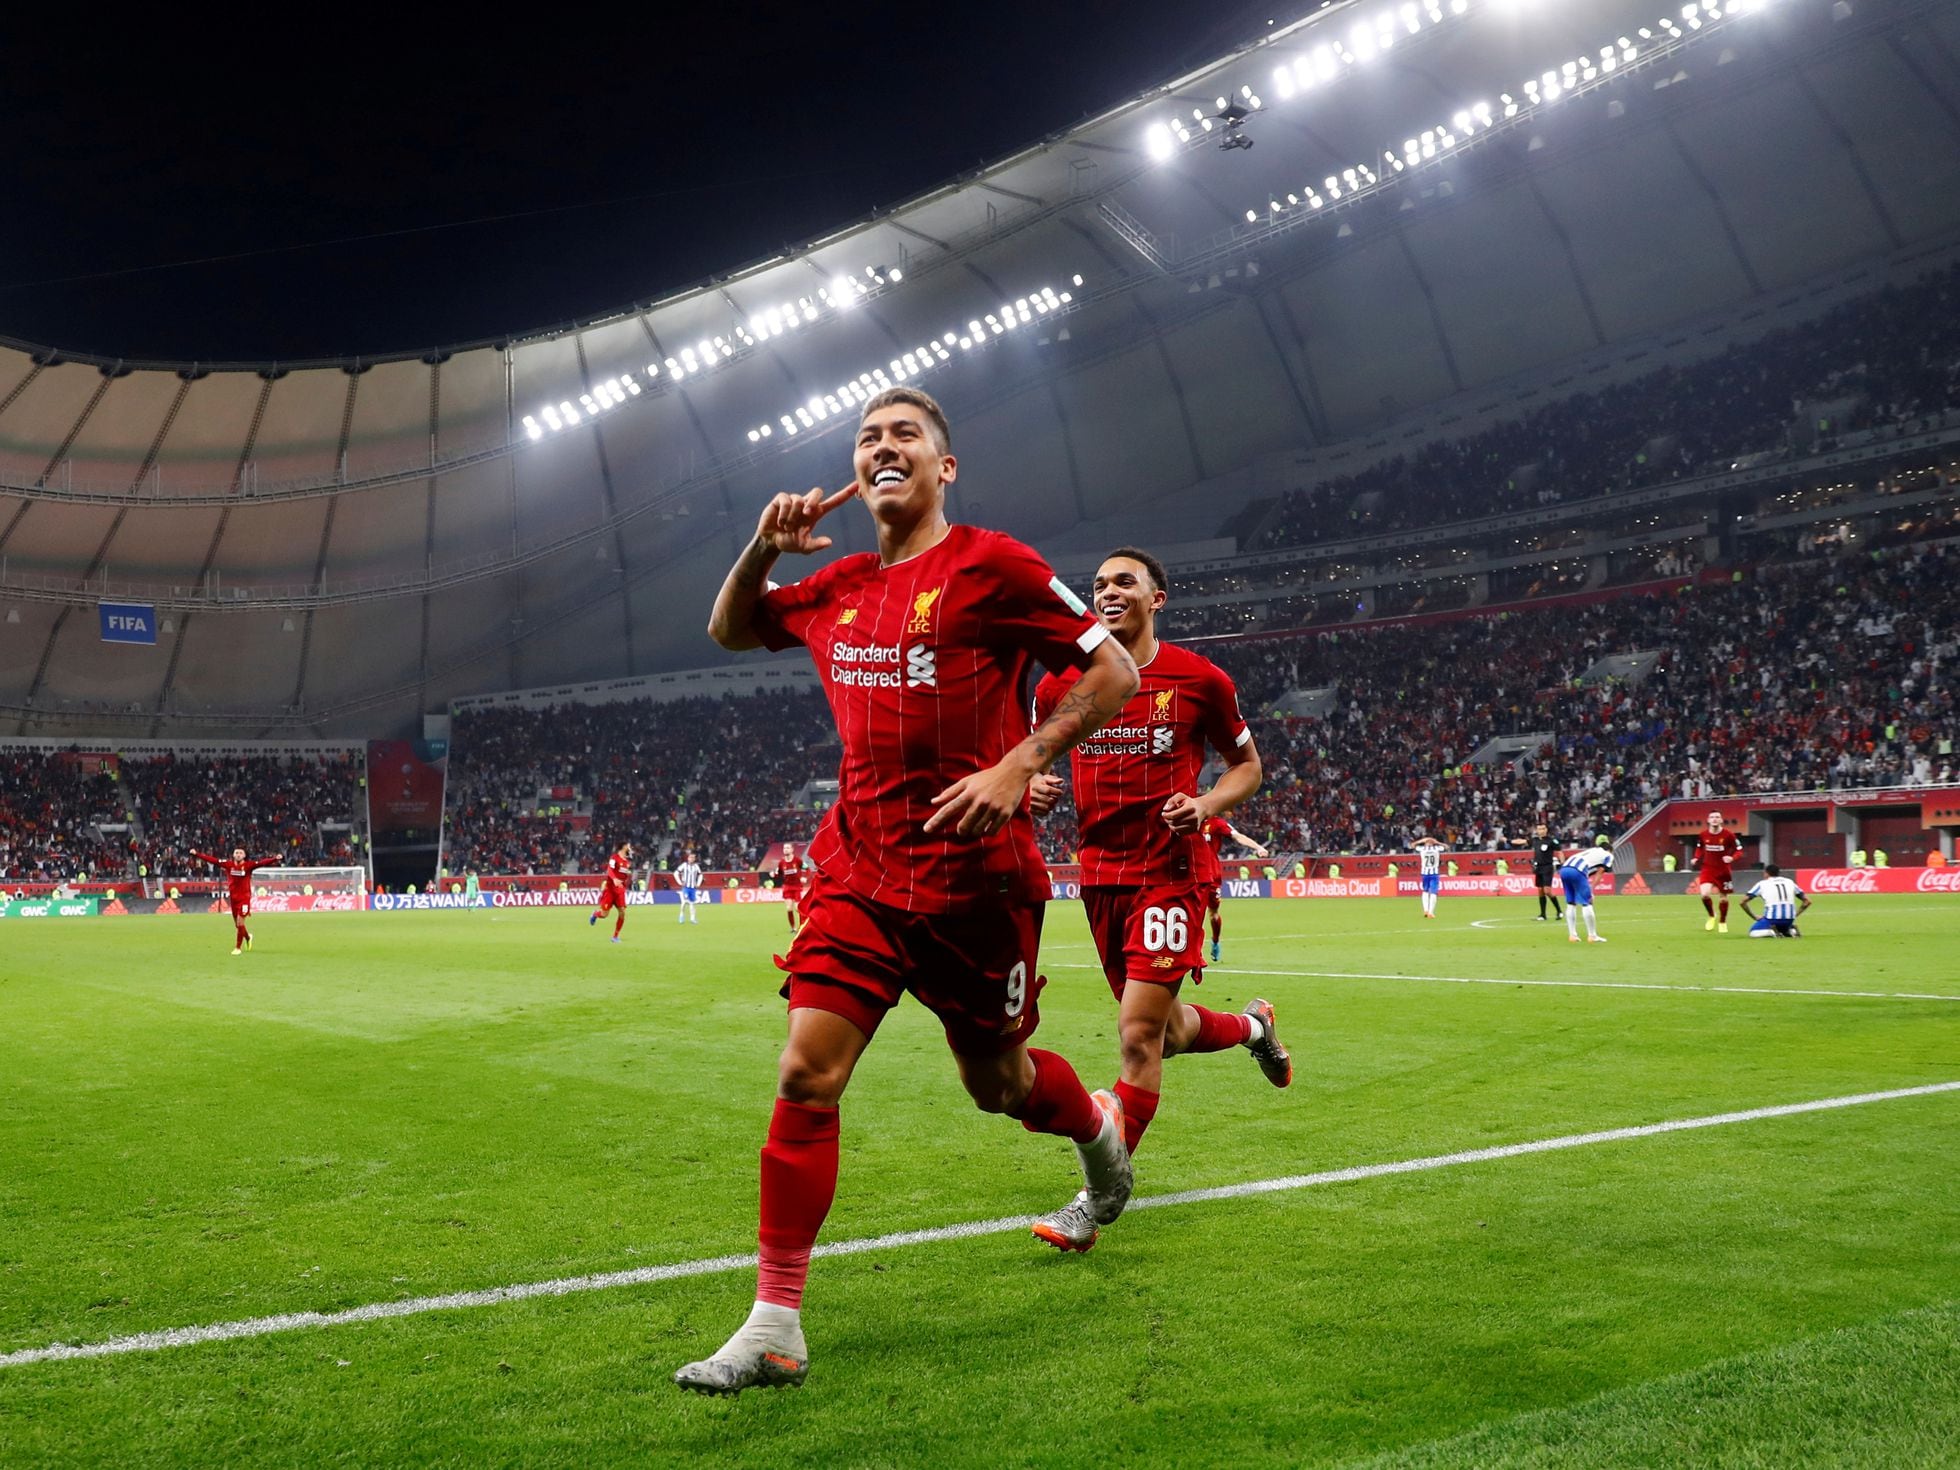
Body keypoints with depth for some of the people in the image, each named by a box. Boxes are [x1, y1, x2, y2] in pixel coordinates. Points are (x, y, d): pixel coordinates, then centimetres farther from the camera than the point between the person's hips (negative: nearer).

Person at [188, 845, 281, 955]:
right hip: (233, 897, 4)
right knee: (237, 925, 13)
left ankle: (238, 948, 6)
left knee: (240, 923, -8)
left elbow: (262, 862, -21)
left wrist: (275, 858, -37)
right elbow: (212, 860, 4)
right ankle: (248, 937, 43)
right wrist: (196, 854, 5)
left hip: (244, 898, -4)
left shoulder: (249, 865, -9)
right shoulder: (228, 864, 1)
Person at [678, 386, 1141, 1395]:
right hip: (857, 866, 4)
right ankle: (774, 1327, -1)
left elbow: (1114, 673, -6)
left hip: (974, 872, -4)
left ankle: (1100, 1132, 48)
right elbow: (729, 631, 27)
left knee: (998, 1083, 12)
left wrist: (1020, 765, -17)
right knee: (806, 1073, -8)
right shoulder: (836, 588, 10)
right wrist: (761, 549, 8)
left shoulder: (990, 564, -6)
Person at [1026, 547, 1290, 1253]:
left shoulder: (1201, 680, -4)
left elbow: (1247, 762, 9)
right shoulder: (1061, 684, 3)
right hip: (1101, 872, 5)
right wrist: (1034, 787, -7)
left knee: (1139, 1034, -12)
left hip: (1172, 870, -4)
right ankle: (1253, 1025, 49)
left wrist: (1207, 804, -11)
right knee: (1166, 1032, 15)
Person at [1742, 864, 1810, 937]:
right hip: (1789, 919, 4)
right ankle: (1791, 930, 0)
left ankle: (1771, 932, -14)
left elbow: (1743, 902, 5)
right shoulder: (1790, 882, 18)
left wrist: (1755, 918, 12)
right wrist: (1794, 915, 19)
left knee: (1752, 932, 14)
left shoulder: (1762, 884, 10)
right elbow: (1807, 901, 17)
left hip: (1772, 918, -4)